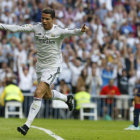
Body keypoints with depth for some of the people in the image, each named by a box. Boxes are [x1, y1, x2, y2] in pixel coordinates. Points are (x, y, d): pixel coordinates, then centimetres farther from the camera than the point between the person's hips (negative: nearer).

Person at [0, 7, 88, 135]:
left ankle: (27, 125, -17)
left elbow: (71, 32, -34)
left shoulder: (58, 31, -16)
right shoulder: (37, 27, -5)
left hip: (53, 67, -6)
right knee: (47, 95, 22)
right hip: (40, 66, 6)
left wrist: (81, 30, -55)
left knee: (38, 93, -19)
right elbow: (17, 28, -8)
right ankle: (67, 98, 53)